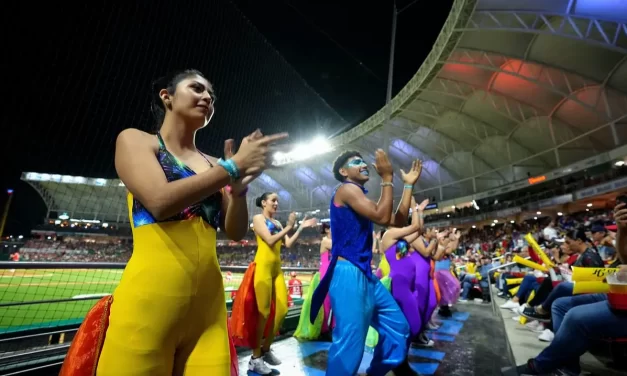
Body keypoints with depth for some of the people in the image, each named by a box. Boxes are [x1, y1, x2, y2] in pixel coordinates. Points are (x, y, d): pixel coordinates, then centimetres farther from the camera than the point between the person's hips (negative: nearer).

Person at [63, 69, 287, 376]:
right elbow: (160, 201, -16)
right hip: (150, 300, -4)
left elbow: (235, 233, 8)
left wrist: (239, 186, -10)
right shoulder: (134, 140, 4)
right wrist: (234, 166, -14)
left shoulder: (212, 165, 14)